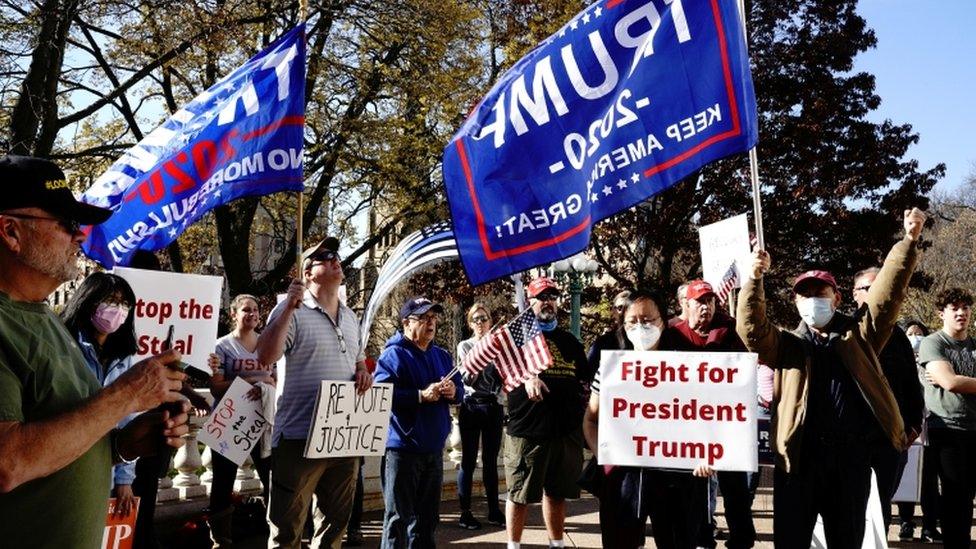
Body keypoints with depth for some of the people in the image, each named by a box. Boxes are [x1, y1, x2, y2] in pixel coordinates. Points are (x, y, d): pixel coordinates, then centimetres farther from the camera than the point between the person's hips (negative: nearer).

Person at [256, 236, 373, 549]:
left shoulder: (350, 317, 15)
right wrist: (289, 308, -23)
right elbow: (265, 358, -19)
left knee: (335, 522, 18)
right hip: (301, 435, -6)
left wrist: (363, 373, 3)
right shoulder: (292, 311, -7)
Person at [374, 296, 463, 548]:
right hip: (402, 449, -7)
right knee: (399, 517, -2)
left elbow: (460, 390, 17)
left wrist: (454, 392, -6)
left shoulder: (442, 356, 14)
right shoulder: (393, 355, -9)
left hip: (434, 449, 7)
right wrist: (422, 395, -24)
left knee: (428, 516, 17)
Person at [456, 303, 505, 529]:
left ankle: (494, 510, 15)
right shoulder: (465, 346, 4)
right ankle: (465, 512, 4)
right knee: (469, 461, -1)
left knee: (491, 460, 8)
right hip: (471, 406, -2)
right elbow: (467, 379, -6)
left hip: (493, 406, 2)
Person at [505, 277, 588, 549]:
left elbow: (586, 378, 22)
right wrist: (526, 378, -28)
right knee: (520, 493, 1)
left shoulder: (569, 340, 19)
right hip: (527, 427, -4)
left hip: (567, 428, 4)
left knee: (557, 492, 13)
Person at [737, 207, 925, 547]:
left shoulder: (858, 335, 12)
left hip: (851, 456, 1)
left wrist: (909, 240, -10)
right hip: (799, 457, -1)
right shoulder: (787, 344, 10)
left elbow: (888, 291, 1)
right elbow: (751, 328, -7)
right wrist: (755, 278, -21)